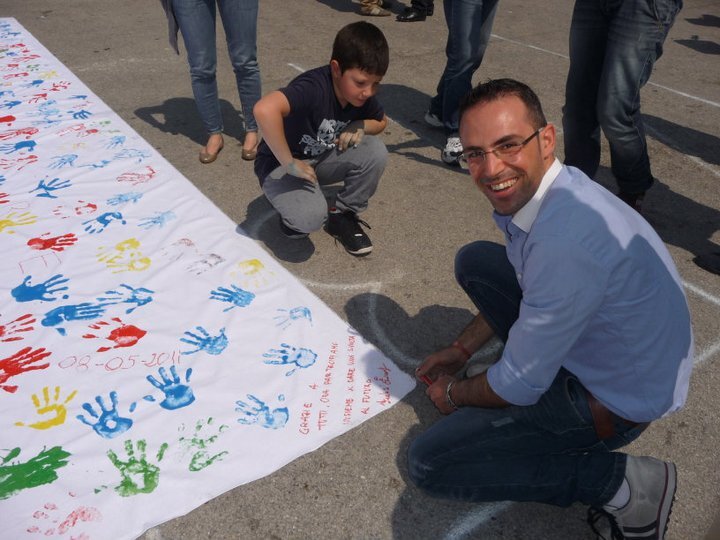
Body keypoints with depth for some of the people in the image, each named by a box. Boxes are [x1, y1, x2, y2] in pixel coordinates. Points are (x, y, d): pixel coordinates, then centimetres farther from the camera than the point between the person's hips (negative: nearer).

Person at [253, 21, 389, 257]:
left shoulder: (362, 94, -11)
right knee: (310, 216, -34)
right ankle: (294, 213, 4)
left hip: (321, 159, 6)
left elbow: (381, 121, 11)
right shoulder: (314, 87, -33)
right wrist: (289, 164, -40)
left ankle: (343, 215, 3)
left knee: (375, 151, -18)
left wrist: (360, 126, -13)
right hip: (280, 164, -6)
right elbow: (265, 109, -51)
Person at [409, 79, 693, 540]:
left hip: (611, 401, -8)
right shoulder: (535, 188, -8)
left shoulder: (566, 242, -37)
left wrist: (454, 393, -4)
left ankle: (620, 483, -4)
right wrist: (462, 350, 12)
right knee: (474, 261, 8)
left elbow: (519, 386, -25)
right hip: (591, 343, 9)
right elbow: (524, 284, 13)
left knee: (429, 462, -8)